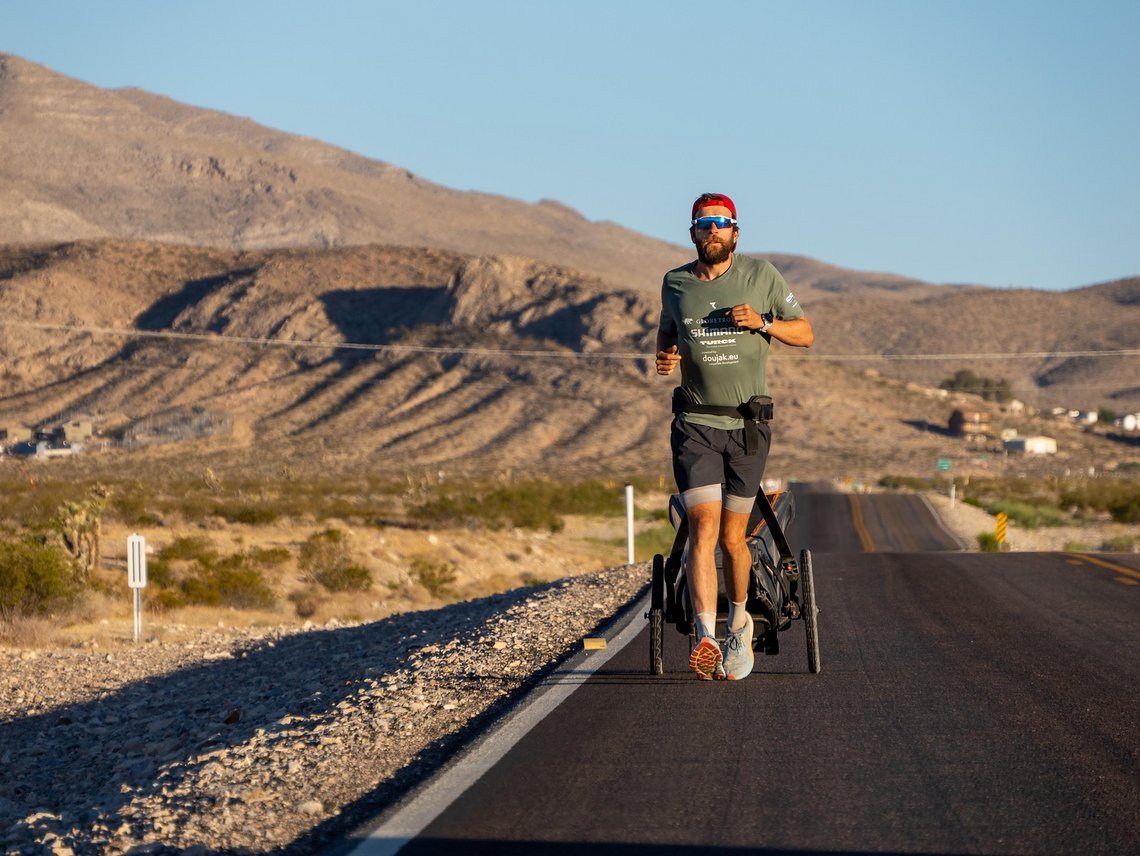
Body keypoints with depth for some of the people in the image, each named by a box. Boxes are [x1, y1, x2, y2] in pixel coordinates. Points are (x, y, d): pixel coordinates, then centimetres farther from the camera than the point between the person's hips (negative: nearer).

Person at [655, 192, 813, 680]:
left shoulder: (761, 275, 0)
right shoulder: (675, 283, 6)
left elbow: (805, 334, 4)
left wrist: (762, 322, -14)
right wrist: (665, 355, 0)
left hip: (747, 425, 0)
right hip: (695, 424, 0)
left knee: (732, 538, 6)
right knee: (703, 528, -16)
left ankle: (739, 621, 33)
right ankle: (706, 640, -24)